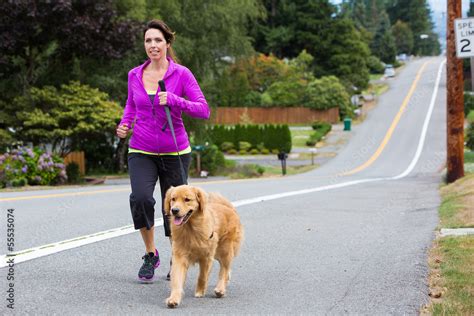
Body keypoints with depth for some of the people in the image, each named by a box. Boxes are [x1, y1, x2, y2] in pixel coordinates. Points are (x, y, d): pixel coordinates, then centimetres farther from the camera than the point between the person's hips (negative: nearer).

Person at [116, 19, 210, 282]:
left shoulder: (181, 74, -7)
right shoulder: (134, 75, 3)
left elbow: (204, 110, -12)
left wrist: (174, 100, -25)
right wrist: (124, 125, 1)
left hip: (174, 152, -1)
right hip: (141, 152, 1)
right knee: (140, 197, -23)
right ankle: (150, 254, -1)